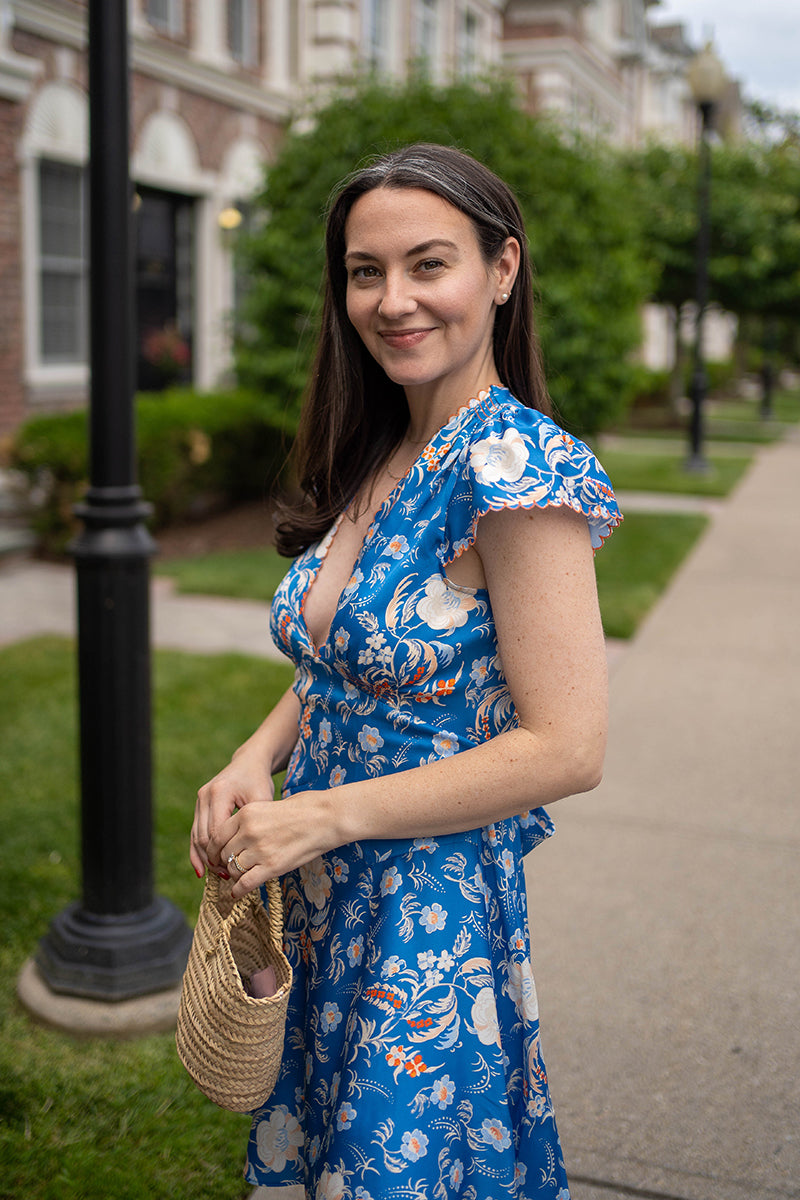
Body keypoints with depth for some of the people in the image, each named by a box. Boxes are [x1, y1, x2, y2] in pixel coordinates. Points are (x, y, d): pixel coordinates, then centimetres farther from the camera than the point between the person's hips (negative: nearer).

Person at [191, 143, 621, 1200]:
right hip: (315, 905, 7)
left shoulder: (513, 464, -20)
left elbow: (567, 748, -23)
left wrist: (323, 815, -19)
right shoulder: (373, 460, 4)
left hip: (432, 920, -7)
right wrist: (255, 761, -6)